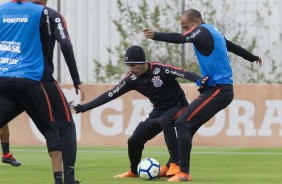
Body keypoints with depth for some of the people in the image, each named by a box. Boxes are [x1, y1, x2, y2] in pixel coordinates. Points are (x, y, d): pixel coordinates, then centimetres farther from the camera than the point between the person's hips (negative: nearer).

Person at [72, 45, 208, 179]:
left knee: (165, 121, -38)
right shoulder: (132, 79, -8)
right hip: (159, 110, 6)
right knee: (134, 140, 2)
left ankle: (174, 165, -32)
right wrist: (82, 108, -12)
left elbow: (184, 74, -33)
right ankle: (134, 172, 32)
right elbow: (109, 95, -7)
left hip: (178, 106, -6)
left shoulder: (160, 70, -23)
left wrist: (200, 81, -54)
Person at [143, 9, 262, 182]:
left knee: (183, 123, -15)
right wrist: (253, 58, 50)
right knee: (187, 125, 12)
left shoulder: (202, 31, -11)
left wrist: (156, 35, -43)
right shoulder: (213, 31, 18)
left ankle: (184, 173, -18)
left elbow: (180, 38, -30)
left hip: (217, 90, -10)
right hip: (224, 89, 10)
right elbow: (233, 46, 34)